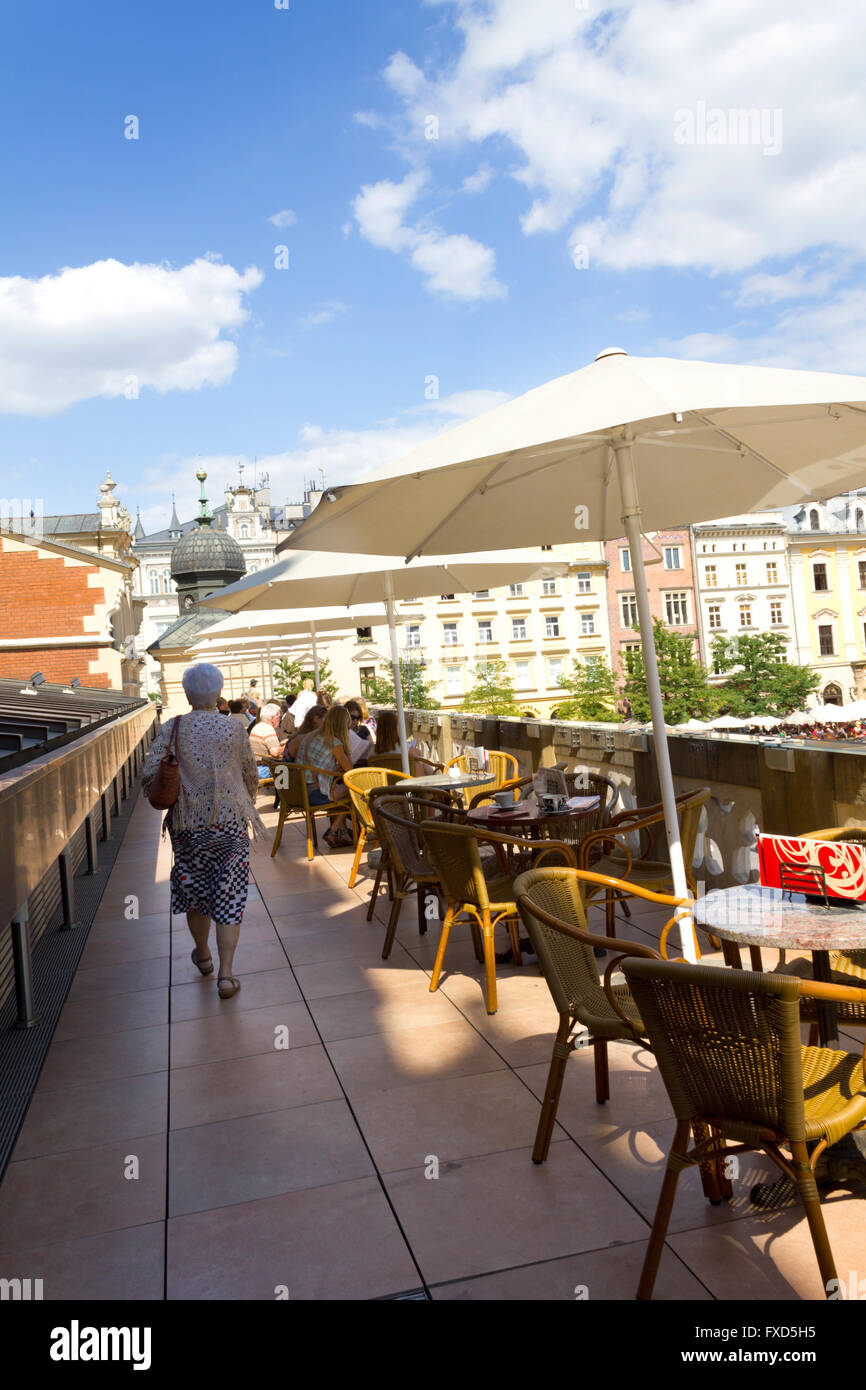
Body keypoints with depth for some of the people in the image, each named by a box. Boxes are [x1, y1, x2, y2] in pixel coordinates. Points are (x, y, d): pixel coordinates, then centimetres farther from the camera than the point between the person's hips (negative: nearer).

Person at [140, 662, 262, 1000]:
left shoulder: (172, 728, -4)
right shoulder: (234, 729, -3)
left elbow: (149, 774, -10)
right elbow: (251, 777, 6)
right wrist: (247, 807, 23)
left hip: (188, 822, 1)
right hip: (231, 820, -1)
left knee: (194, 889, 19)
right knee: (229, 895, 3)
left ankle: (203, 955, 39)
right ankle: (225, 975, 0)